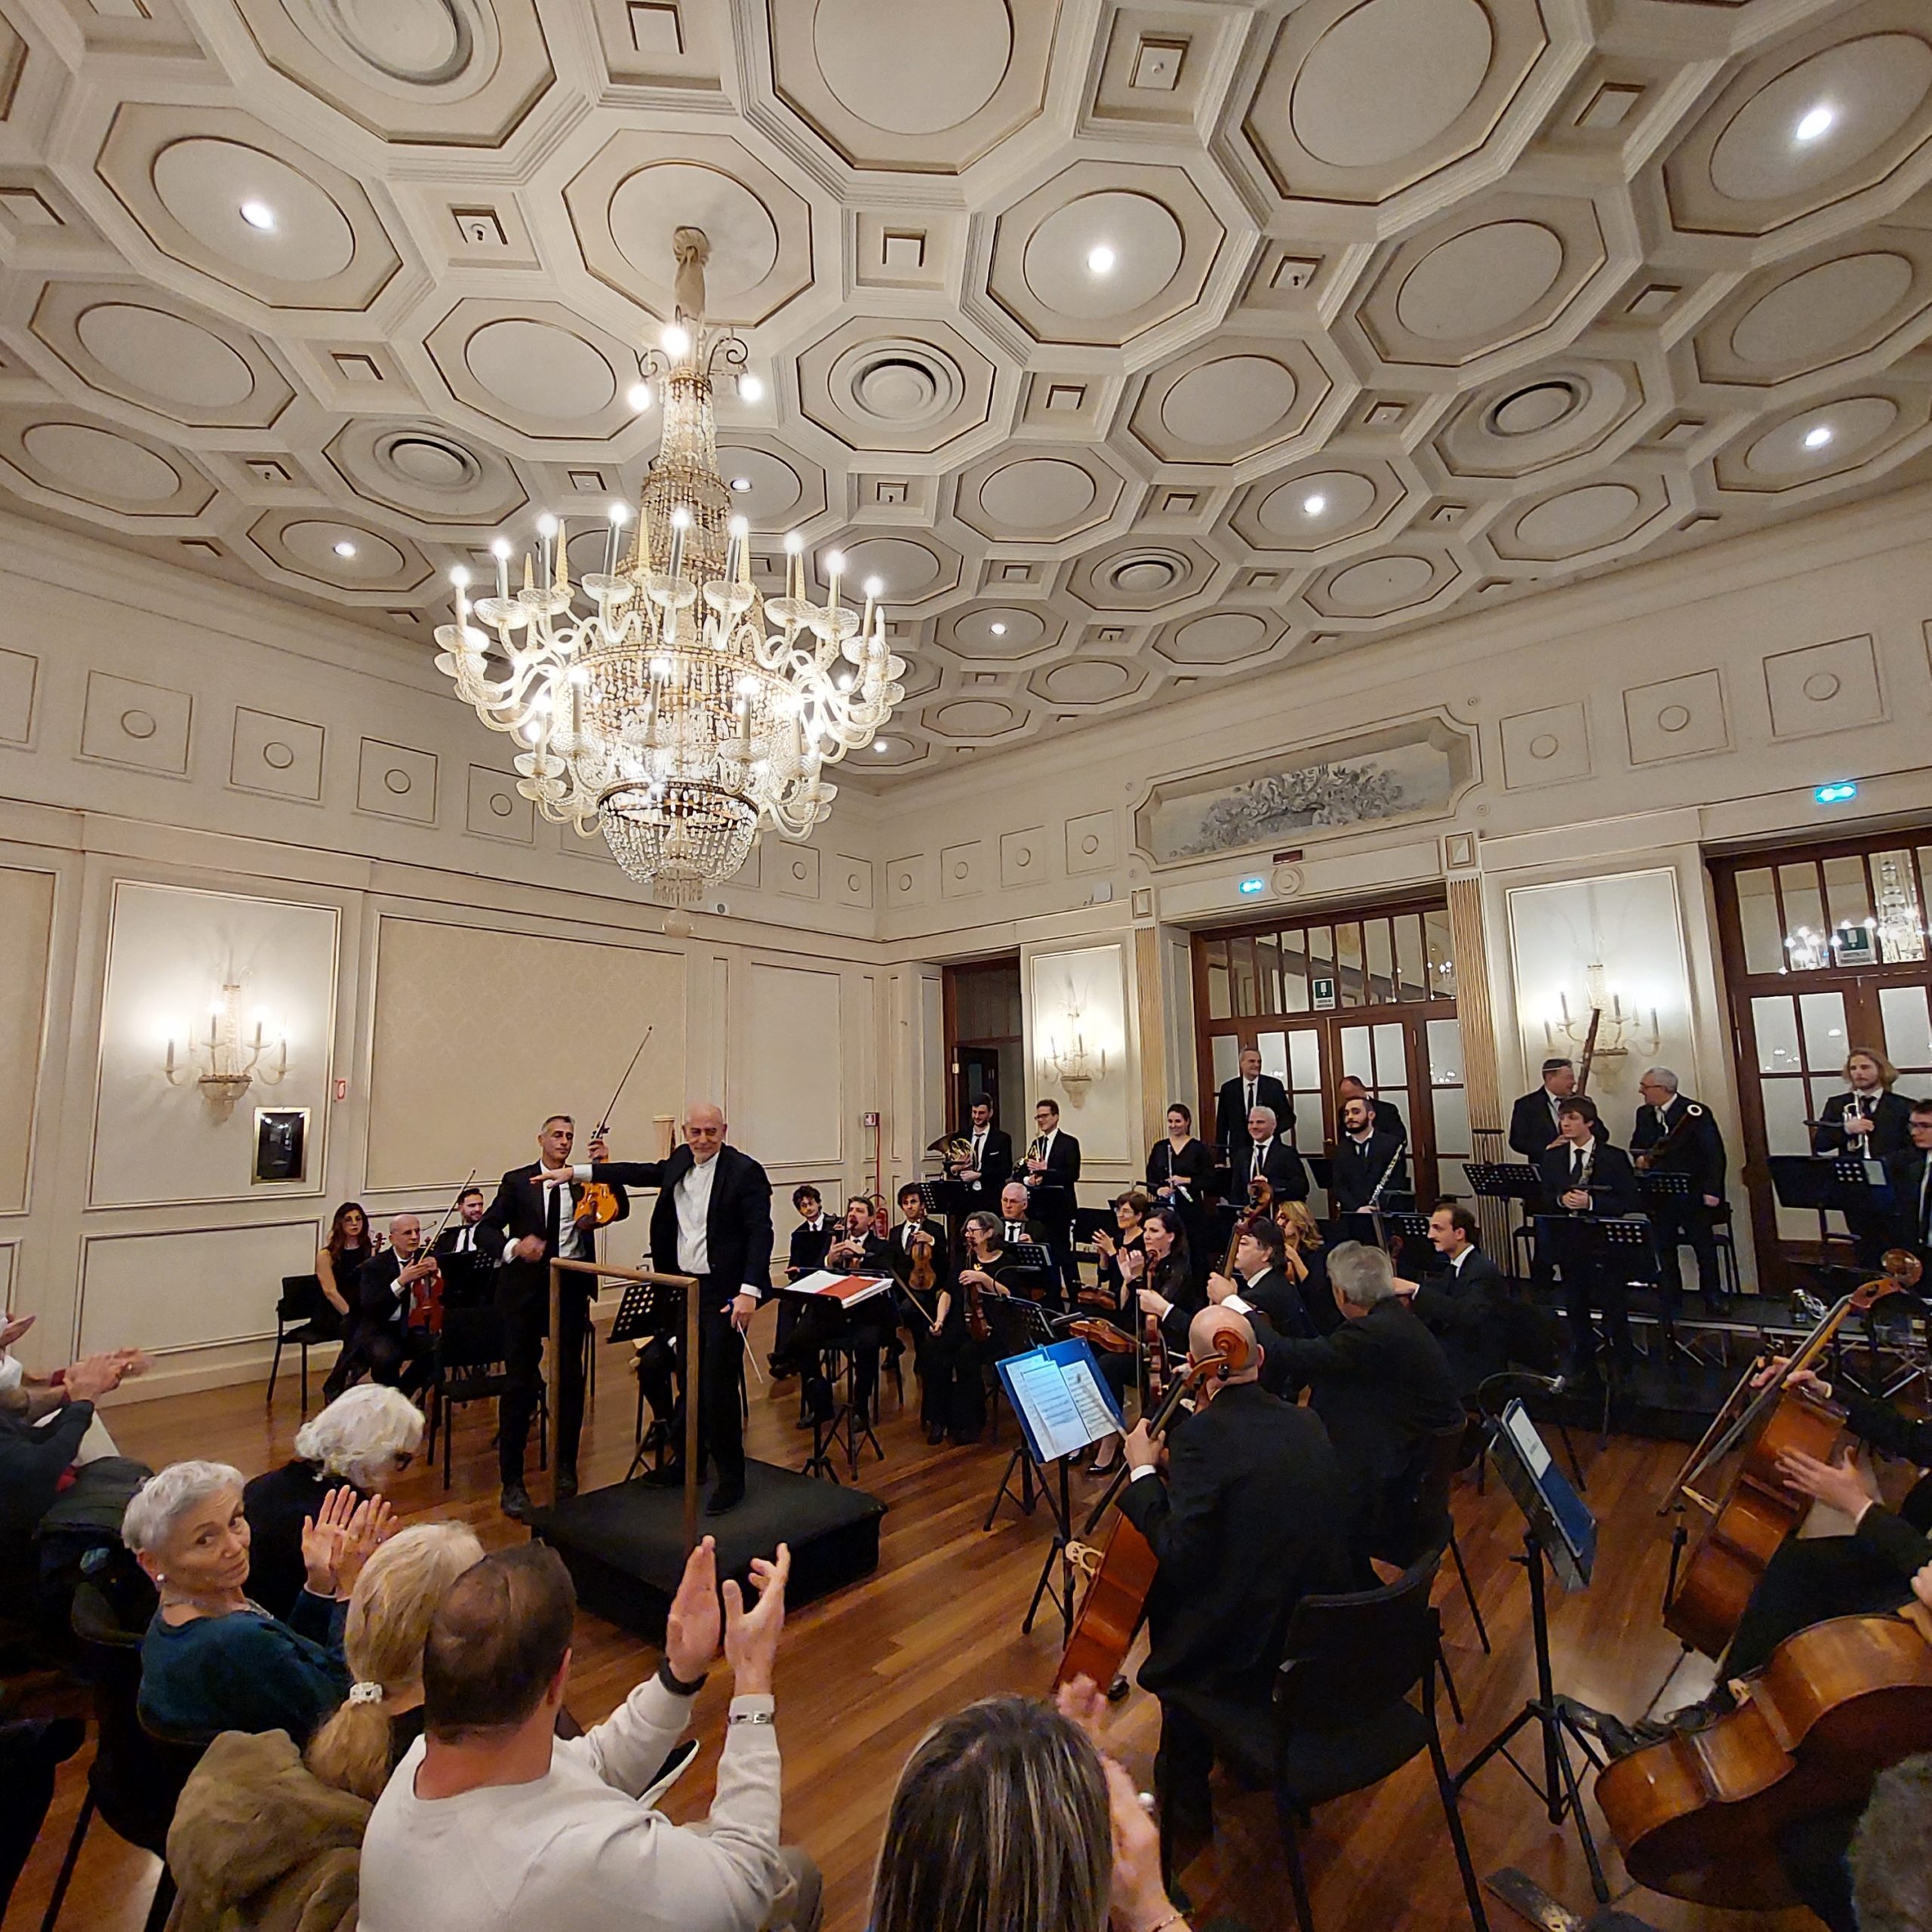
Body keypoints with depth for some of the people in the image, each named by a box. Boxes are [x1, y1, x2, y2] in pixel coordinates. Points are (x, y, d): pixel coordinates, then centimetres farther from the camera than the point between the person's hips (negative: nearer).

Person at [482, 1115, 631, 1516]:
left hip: (571, 1290, 2)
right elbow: (486, 1226, -1)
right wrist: (513, 1247, -20)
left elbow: (621, 1209, -6)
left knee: (570, 1381, 11)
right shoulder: (517, 1181, 3)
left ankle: (565, 1468, 28)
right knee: (520, 1383, 3)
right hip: (526, 1290, -2)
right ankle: (512, 1480, 16)